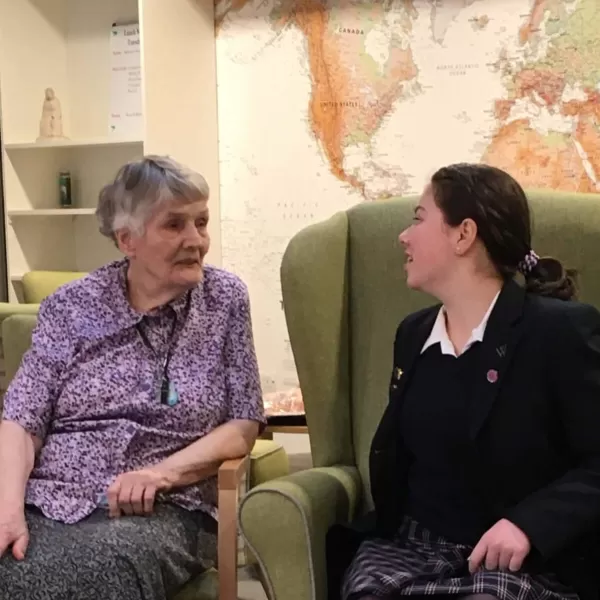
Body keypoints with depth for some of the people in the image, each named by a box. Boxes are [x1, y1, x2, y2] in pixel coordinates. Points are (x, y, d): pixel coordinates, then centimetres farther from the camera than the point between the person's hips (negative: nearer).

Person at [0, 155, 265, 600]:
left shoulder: (226, 298, 7)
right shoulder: (72, 306, 8)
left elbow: (244, 423, 4)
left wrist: (164, 472, -13)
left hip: (163, 510, 0)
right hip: (47, 502, 1)